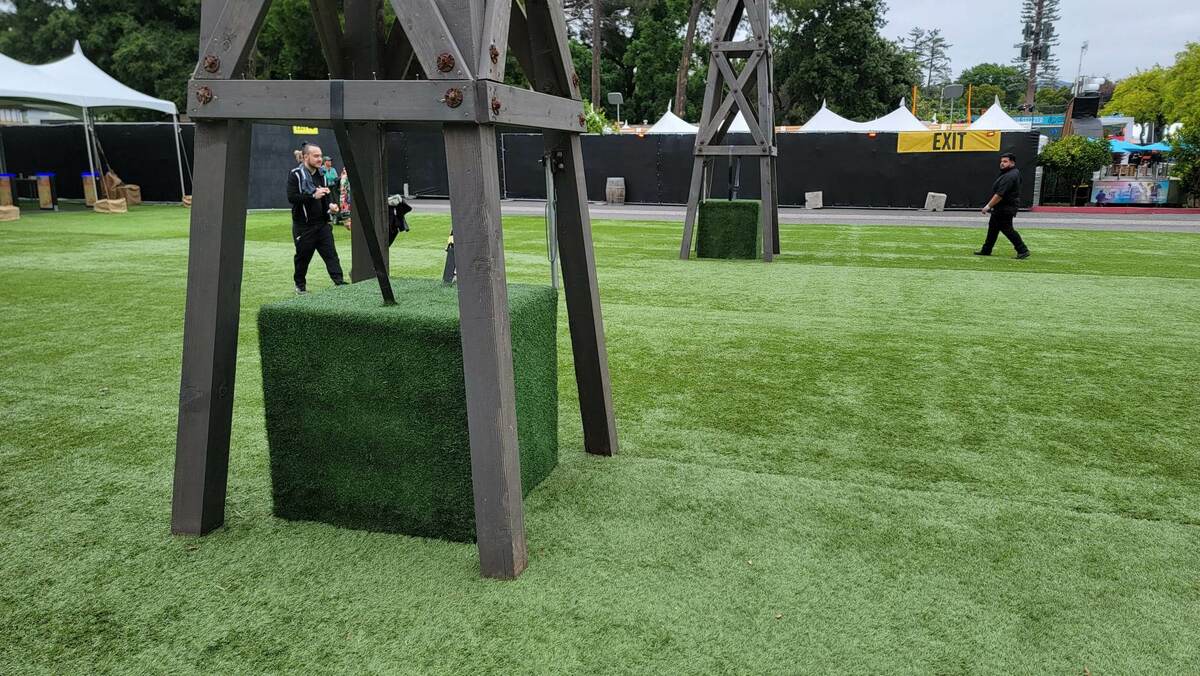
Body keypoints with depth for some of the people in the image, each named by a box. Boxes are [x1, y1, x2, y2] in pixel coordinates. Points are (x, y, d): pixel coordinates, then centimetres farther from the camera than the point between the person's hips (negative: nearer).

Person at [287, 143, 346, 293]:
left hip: (322, 223, 5)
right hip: (303, 225, -5)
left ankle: (339, 281, -10)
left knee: (331, 253, -5)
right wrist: (313, 196, -24)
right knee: (303, 256, 6)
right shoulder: (296, 175, -8)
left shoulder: (320, 174, 12)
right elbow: (291, 197, -17)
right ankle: (300, 284, 23)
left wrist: (330, 204, 3)